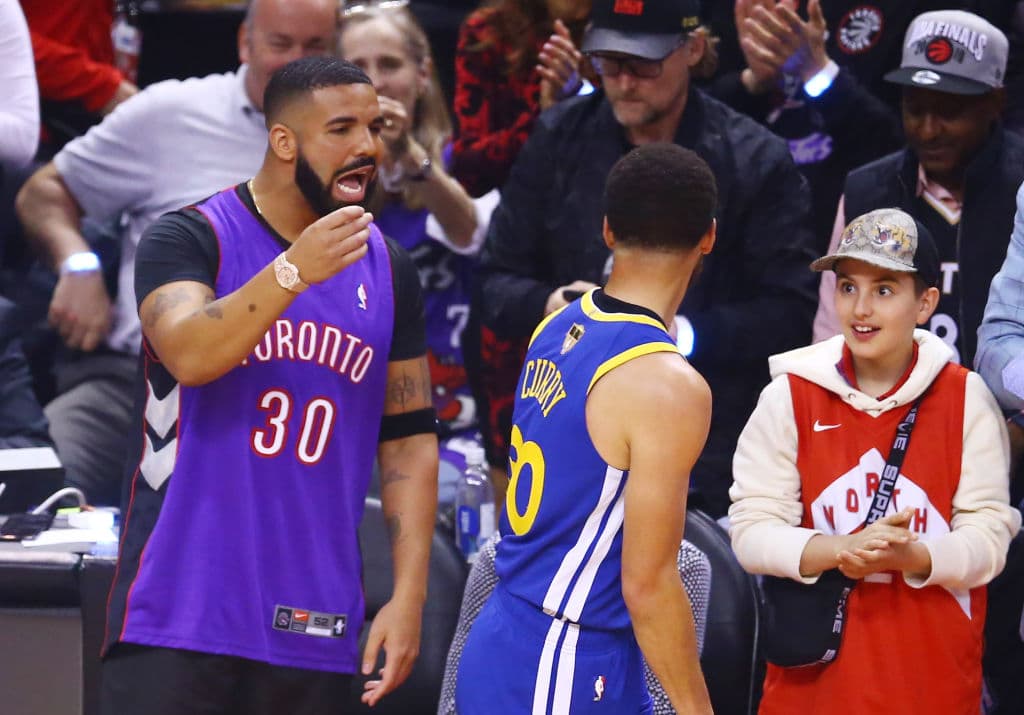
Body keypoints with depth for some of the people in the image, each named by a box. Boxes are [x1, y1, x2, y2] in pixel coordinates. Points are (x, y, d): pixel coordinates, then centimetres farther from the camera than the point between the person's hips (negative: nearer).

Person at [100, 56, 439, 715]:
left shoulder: (389, 271, 9)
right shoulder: (189, 239, -4)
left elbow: (409, 439, 10)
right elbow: (188, 356, -23)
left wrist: (409, 596, 2)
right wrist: (293, 271, -34)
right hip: (181, 612, -4)